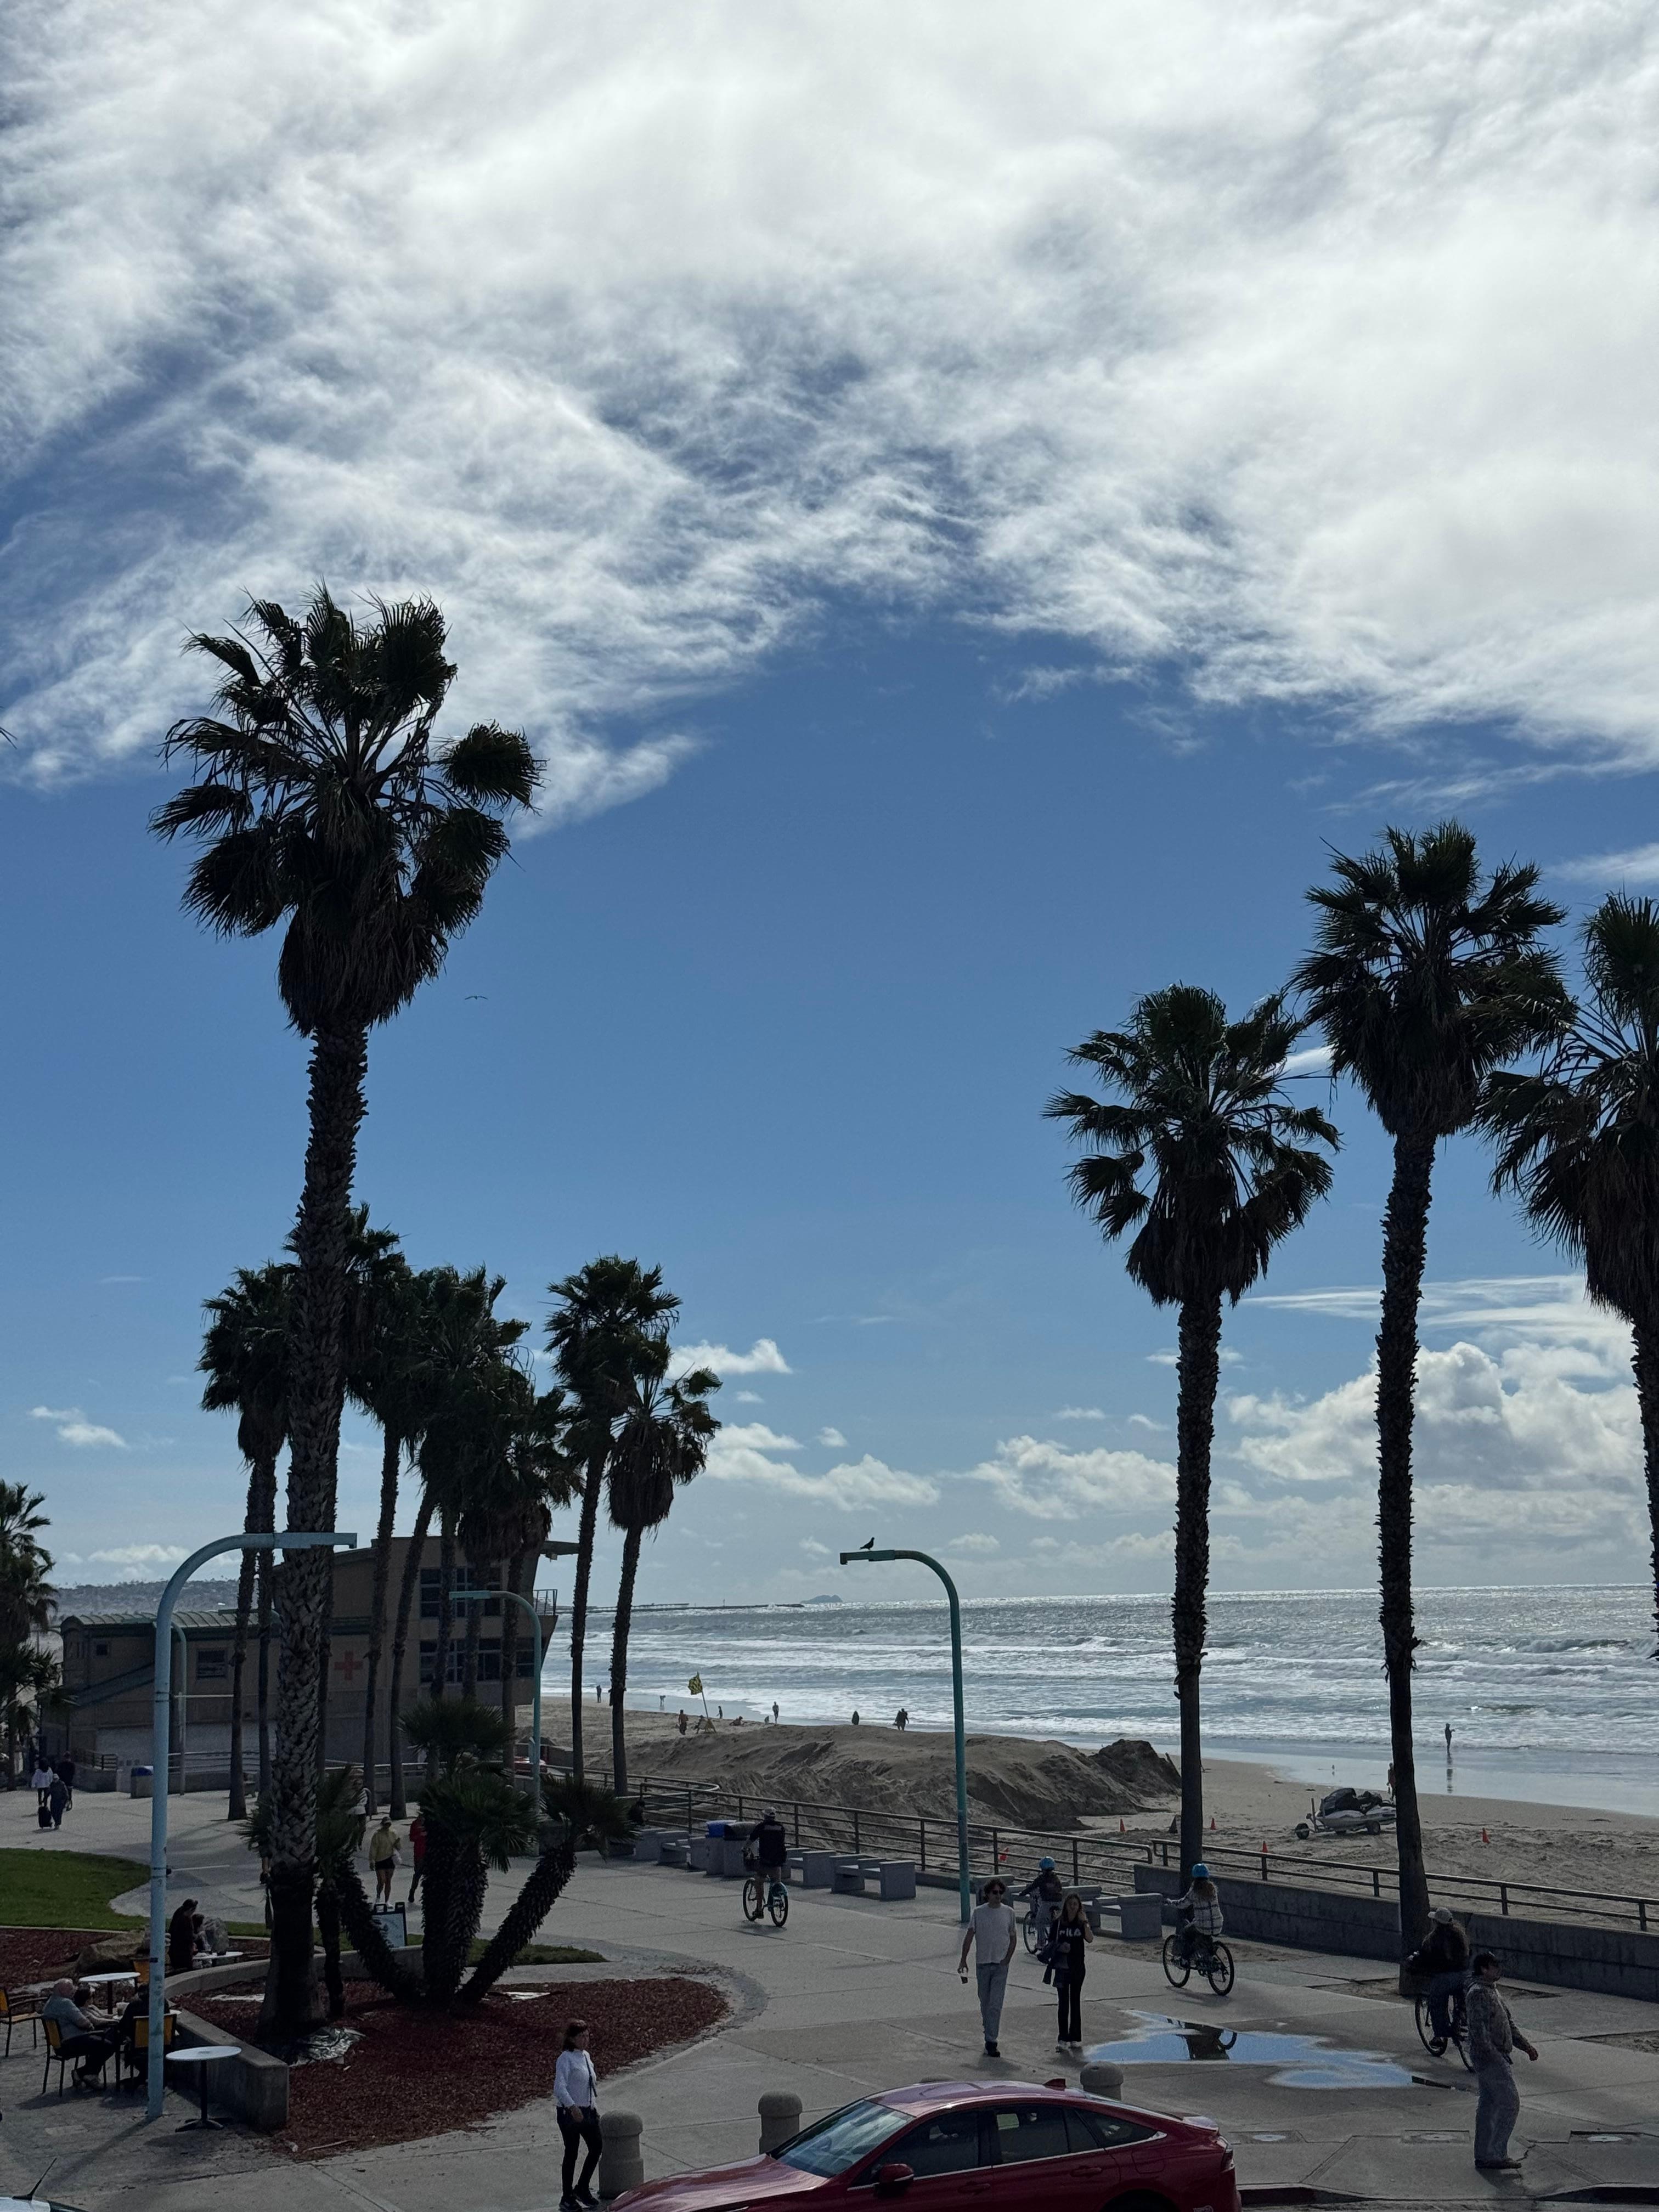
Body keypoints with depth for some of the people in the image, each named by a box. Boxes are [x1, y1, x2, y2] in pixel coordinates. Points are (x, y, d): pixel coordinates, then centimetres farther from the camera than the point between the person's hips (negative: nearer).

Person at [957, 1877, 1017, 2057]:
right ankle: (989, 2032, 31)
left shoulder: (1008, 1912, 1)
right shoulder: (979, 1912, -2)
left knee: (996, 2004, -8)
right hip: (982, 1963, 1)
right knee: (985, 2002, 11)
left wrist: (1008, 1958, -3)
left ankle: (991, 2041, -9)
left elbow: (1013, 1938, 9)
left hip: (1001, 1964, -1)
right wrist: (963, 1960, -2)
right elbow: (969, 1936, 1)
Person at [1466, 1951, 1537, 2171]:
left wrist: (1525, 2045, 14)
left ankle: (1484, 2156, 18)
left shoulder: (1491, 1990, 16)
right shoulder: (1478, 1993, -17)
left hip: (1497, 2057, 10)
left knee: (1489, 2104, 12)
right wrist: (1496, 2056, -26)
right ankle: (1496, 2155, -5)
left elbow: (1507, 2022, 23)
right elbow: (1478, 2030, -24)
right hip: (1490, 2059, -10)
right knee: (1510, 2103, -9)